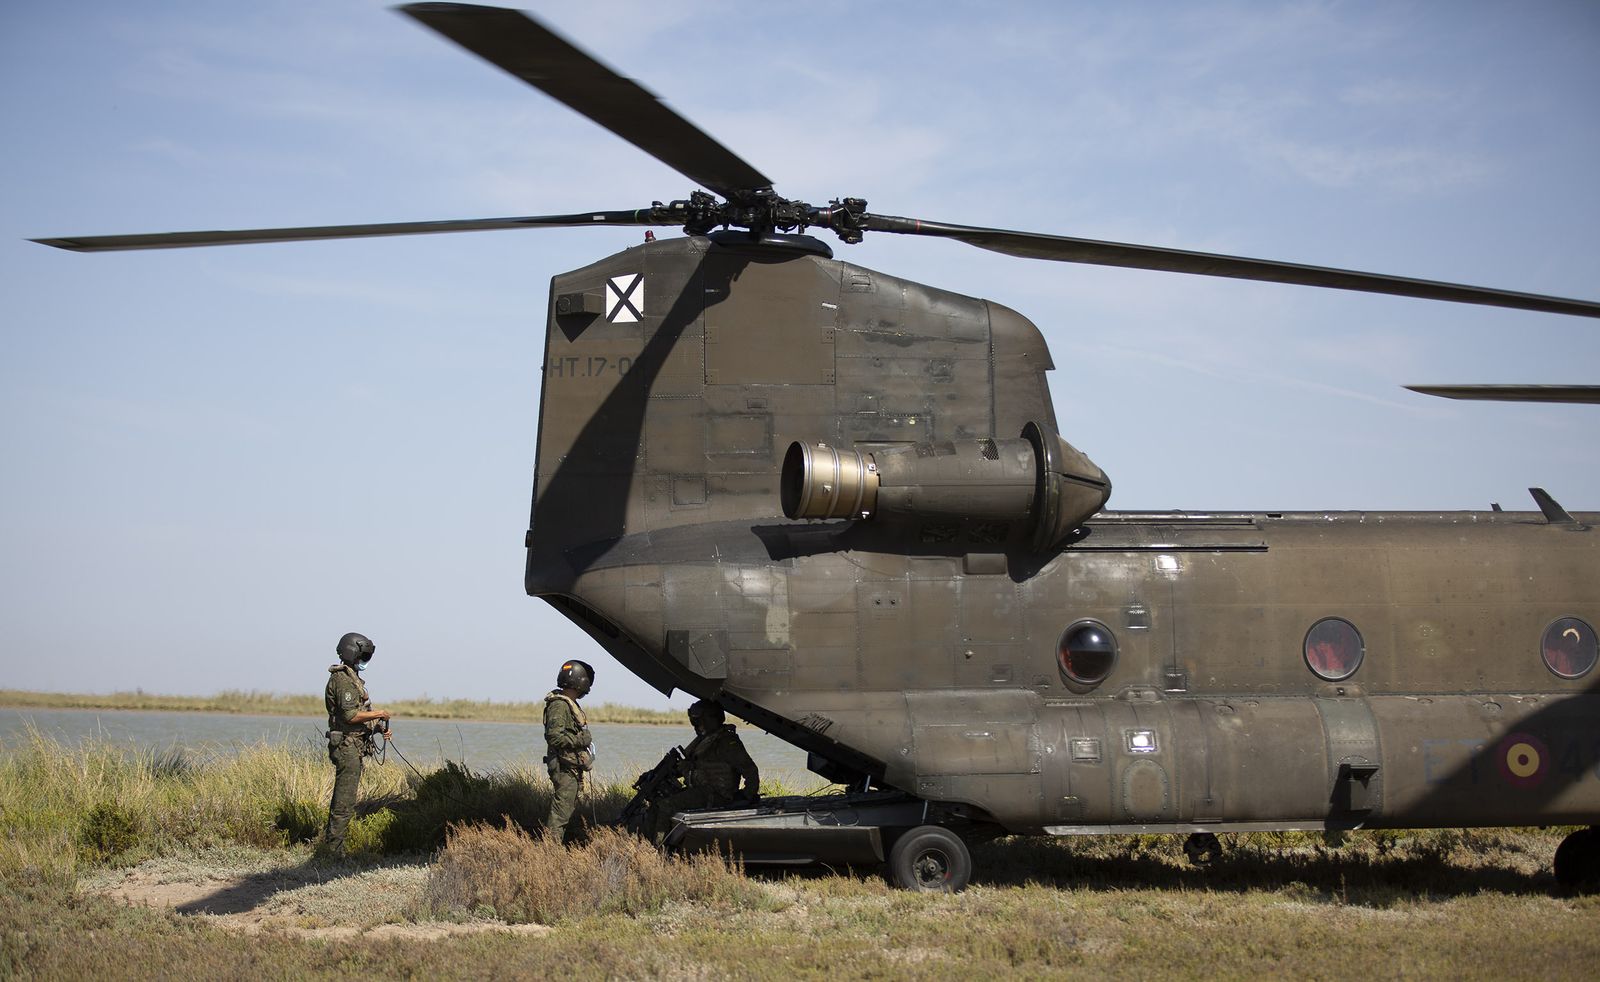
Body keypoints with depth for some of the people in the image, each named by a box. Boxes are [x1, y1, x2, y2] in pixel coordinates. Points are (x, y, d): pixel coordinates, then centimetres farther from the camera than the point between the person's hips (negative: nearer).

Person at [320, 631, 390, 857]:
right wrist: (377, 714, -10)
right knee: (344, 802, -9)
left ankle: (331, 845, 18)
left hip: (354, 746, 11)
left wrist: (378, 727, 11)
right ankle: (332, 848, -8)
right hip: (347, 746, -11)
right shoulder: (343, 679, -14)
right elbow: (350, 715, -22)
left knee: (342, 798, 13)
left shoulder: (352, 678, 18)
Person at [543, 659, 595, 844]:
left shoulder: (570, 704, 17)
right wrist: (580, 740, -20)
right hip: (565, 767, -11)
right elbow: (554, 736, -25)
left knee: (570, 809, 16)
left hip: (573, 768, 11)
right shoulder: (559, 705, -16)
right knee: (562, 809, -10)